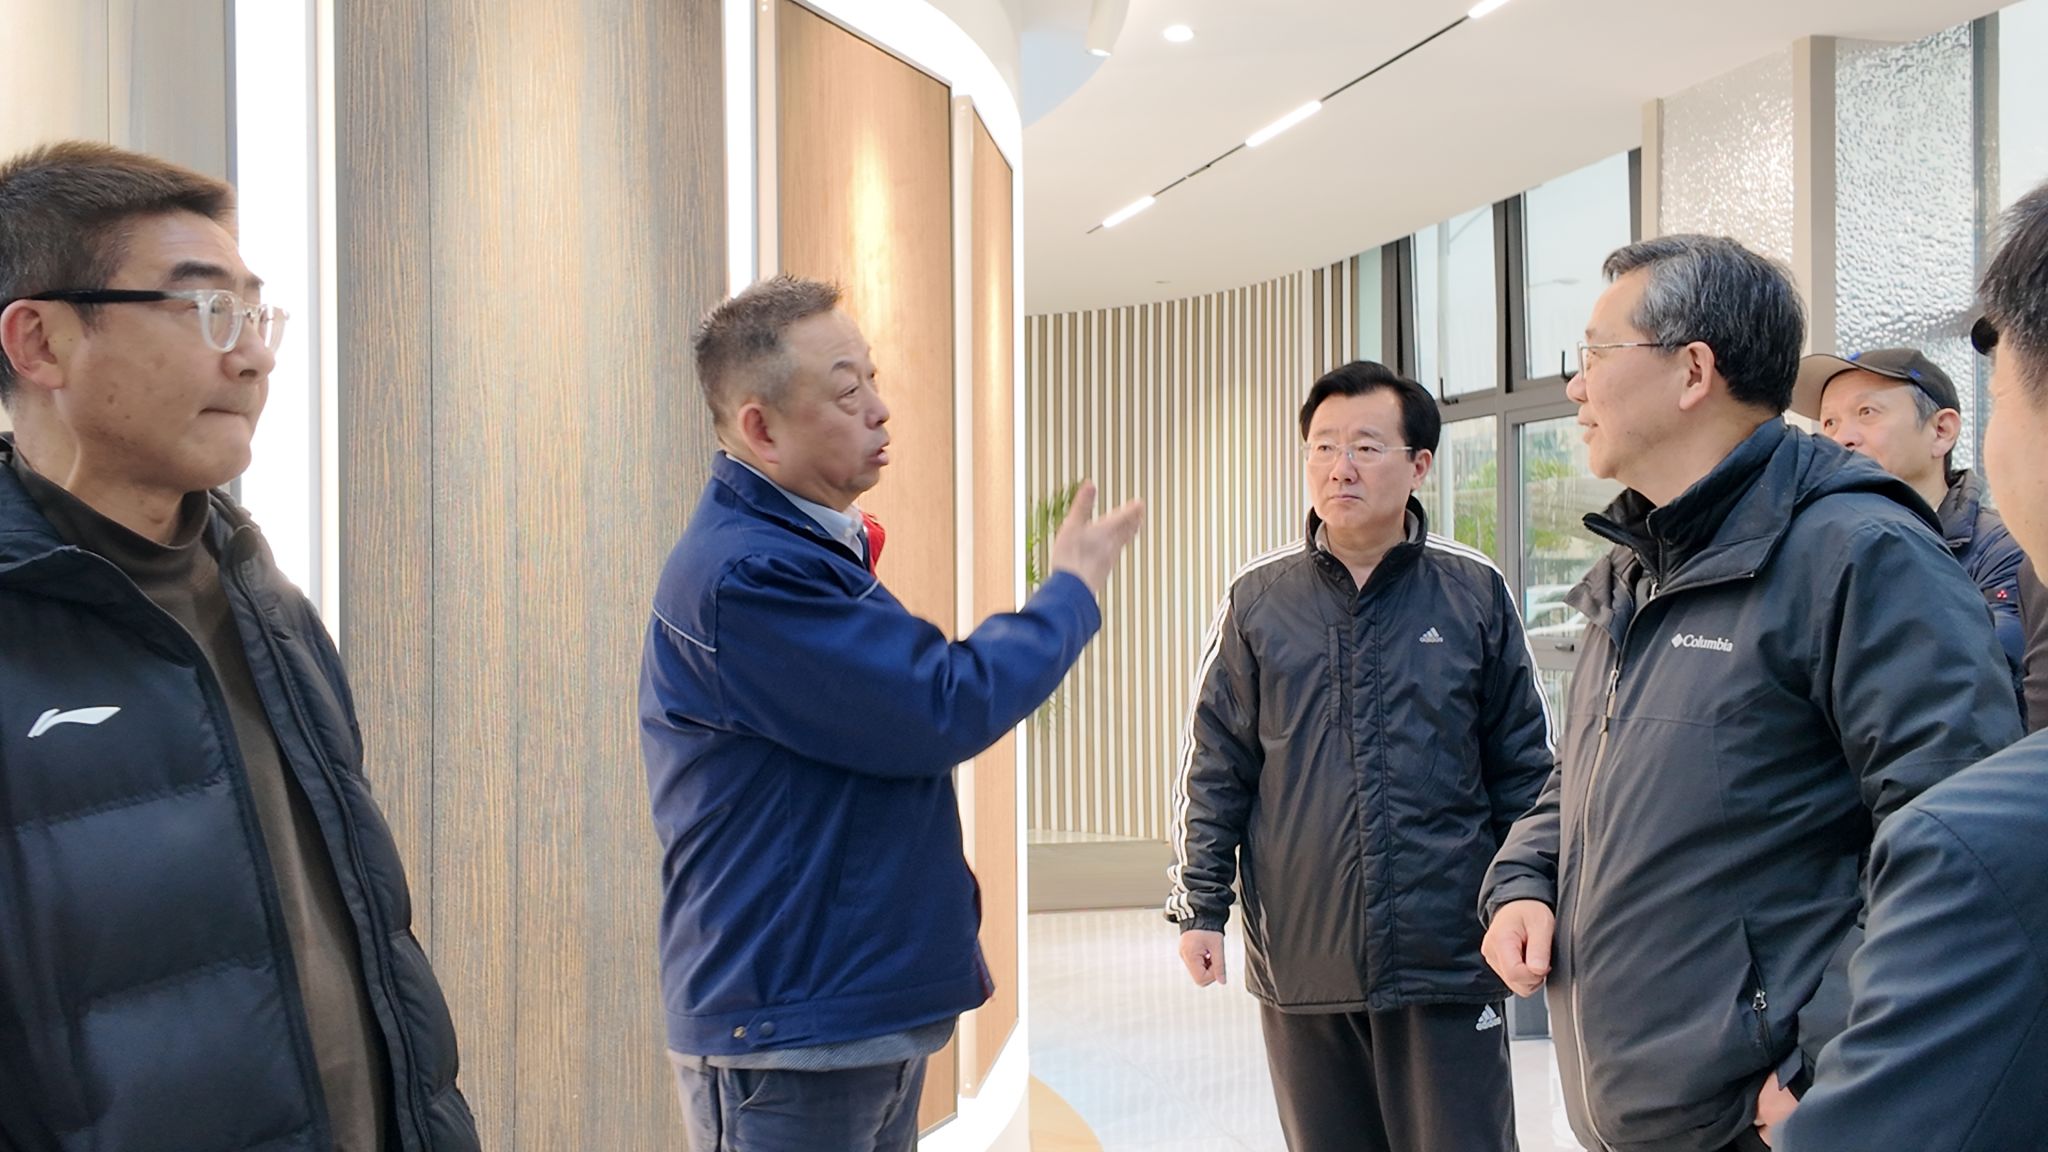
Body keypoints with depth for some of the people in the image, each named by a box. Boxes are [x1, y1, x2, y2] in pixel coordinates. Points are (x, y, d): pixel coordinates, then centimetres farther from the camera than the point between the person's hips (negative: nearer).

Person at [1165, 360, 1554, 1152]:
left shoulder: (1476, 594, 1)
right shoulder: (1258, 601, 2)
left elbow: (1523, 767, 5)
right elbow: (1214, 769, 5)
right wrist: (1199, 905, 1)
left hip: (1448, 963, -1)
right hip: (1300, 961, 2)